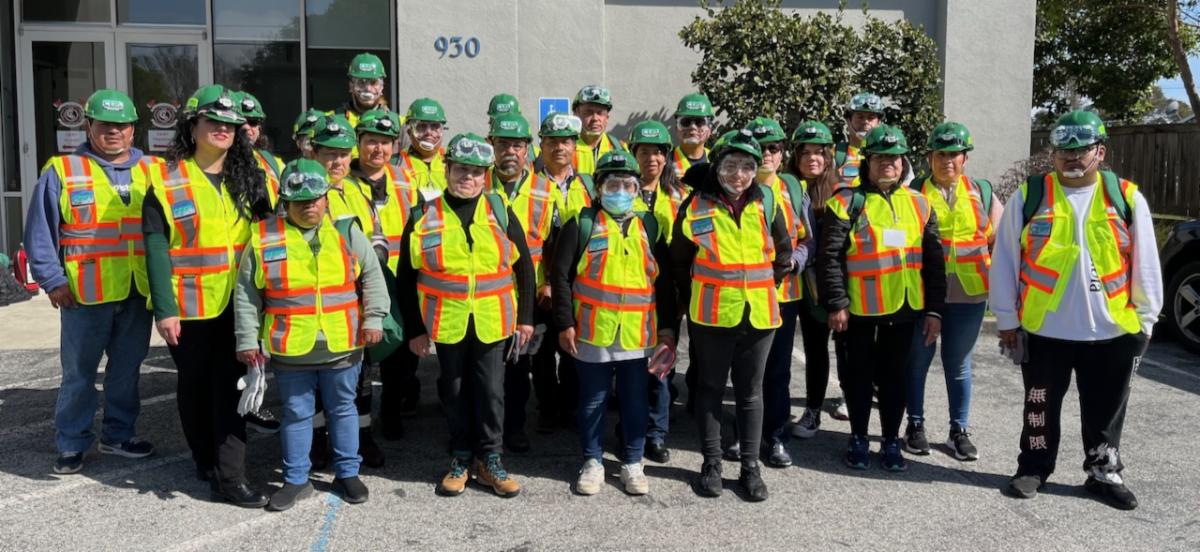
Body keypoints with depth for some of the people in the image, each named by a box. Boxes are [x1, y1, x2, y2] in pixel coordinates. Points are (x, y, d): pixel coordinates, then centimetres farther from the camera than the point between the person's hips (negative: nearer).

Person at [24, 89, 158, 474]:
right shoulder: (62, 171, -1)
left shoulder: (153, 171, 9)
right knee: (79, 374, 6)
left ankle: (118, 434, 28)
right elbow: (40, 233, -1)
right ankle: (71, 444, 19)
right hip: (85, 294, -3)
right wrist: (52, 280, -8)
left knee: (127, 369, 13)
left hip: (138, 294, 3)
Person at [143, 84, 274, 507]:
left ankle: (230, 477, 3)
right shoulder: (165, 180, -3)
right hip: (188, 305, -2)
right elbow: (156, 248, -8)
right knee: (195, 385, 12)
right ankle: (206, 462, 29)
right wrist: (164, 308, -14)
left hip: (237, 303, 2)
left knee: (231, 386, 0)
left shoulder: (248, 178, 9)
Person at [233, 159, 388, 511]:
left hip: (342, 347, 1)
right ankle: (296, 479, 26)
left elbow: (372, 277, 6)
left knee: (343, 409, 15)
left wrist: (373, 318, -4)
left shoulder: (346, 232, 0)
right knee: (296, 414, 12)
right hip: (290, 351, -1)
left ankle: (347, 472, 30)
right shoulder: (264, 237, -3)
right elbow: (246, 294, 2)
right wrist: (247, 340, 0)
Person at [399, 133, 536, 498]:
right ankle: (460, 459, 27)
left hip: (492, 323, 0)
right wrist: (414, 329, 0)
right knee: (455, 392, 12)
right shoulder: (425, 217, 0)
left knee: (491, 391, 7)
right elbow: (407, 278, 3)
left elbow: (524, 267, 6)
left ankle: (490, 460, 22)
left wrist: (526, 317, 3)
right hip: (446, 324, 0)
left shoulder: (500, 212, 2)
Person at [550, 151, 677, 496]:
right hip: (592, 332, -2)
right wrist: (565, 323, -8)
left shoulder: (650, 226, 9)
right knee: (593, 400, 9)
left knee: (636, 400, 9)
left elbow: (664, 281, 11)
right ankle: (592, 461, 24)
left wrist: (668, 326, 6)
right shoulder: (581, 224, 0)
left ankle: (632, 463, 24)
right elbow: (561, 274, -2)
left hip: (639, 334, 2)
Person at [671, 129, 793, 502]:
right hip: (712, 315, -2)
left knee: (750, 391, 11)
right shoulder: (696, 206, -6)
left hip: (759, 315, 2)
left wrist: (763, 289, 11)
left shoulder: (766, 204, 1)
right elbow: (680, 262, 4)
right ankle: (711, 463, 22)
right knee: (711, 389, 10)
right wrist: (693, 300, 7)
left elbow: (783, 253, 13)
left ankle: (750, 466, 22)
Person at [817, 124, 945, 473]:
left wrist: (934, 309, 5)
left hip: (904, 308, 3)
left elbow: (933, 260, 9)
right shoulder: (847, 202, -5)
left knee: (895, 375, 13)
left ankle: (891, 442, 26)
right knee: (859, 375, 9)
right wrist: (836, 303, -14)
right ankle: (858, 439, 25)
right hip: (859, 309, -3)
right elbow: (830, 256, -9)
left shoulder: (918, 204, 8)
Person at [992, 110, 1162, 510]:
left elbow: (1145, 265, 5)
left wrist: (1145, 319, 4)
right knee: (1041, 407, 13)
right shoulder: (1028, 196, -3)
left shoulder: (1126, 198, 0)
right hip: (1044, 329, -1)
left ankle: (1104, 474, 31)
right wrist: (1006, 319, -2)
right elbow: (1004, 261, -1)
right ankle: (1033, 469, 29)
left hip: (1112, 330, 1)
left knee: (1105, 412, 15)